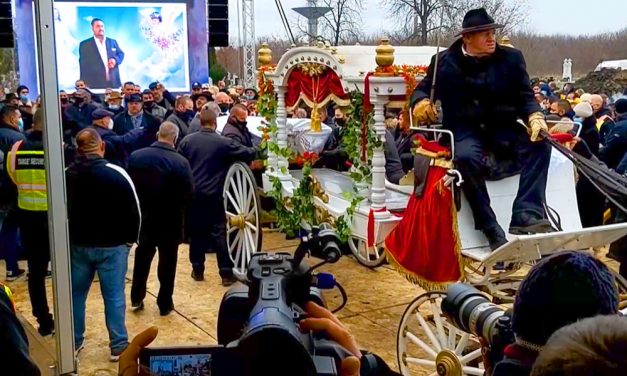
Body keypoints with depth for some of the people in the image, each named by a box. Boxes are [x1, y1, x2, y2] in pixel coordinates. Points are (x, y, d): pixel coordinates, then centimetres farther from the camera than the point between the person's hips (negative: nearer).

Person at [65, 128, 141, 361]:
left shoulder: (67, 175, -1)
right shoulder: (117, 174, -14)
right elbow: (134, 211, -9)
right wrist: (130, 239, 6)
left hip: (77, 244, 4)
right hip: (111, 246, -4)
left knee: (76, 294, 17)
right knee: (114, 297, 4)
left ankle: (74, 342, 27)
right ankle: (119, 346, 9)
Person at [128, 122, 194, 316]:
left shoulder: (135, 156, -8)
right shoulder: (181, 162, -20)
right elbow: (189, 193, -15)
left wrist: (138, 204, 12)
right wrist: (177, 207, 4)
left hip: (143, 216, 3)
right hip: (169, 220, -3)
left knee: (142, 257, 22)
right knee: (167, 261, 11)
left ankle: (136, 298, 29)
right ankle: (165, 303, 19)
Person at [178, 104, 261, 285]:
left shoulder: (187, 140, 1)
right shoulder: (224, 142, -9)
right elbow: (248, 153, -3)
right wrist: (256, 151, 18)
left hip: (192, 194, 3)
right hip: (213, 195, -3)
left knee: (196, 231, 13)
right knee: (219, 232, 1)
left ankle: (197, 270, 20)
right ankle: (226, 273, 2)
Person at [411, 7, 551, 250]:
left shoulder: (511, 58, 7)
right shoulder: (445, 62, 3)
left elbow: (525, 97, 5)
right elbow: (422, 89, 10)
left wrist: (535, 117, -17)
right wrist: (420, 102, -16)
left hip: (503, 127, 3)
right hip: (465, 129, -3)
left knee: (539, 145, -25)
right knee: (466, 157, -36)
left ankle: (525, 216, -31)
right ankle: (493, 232, -29)